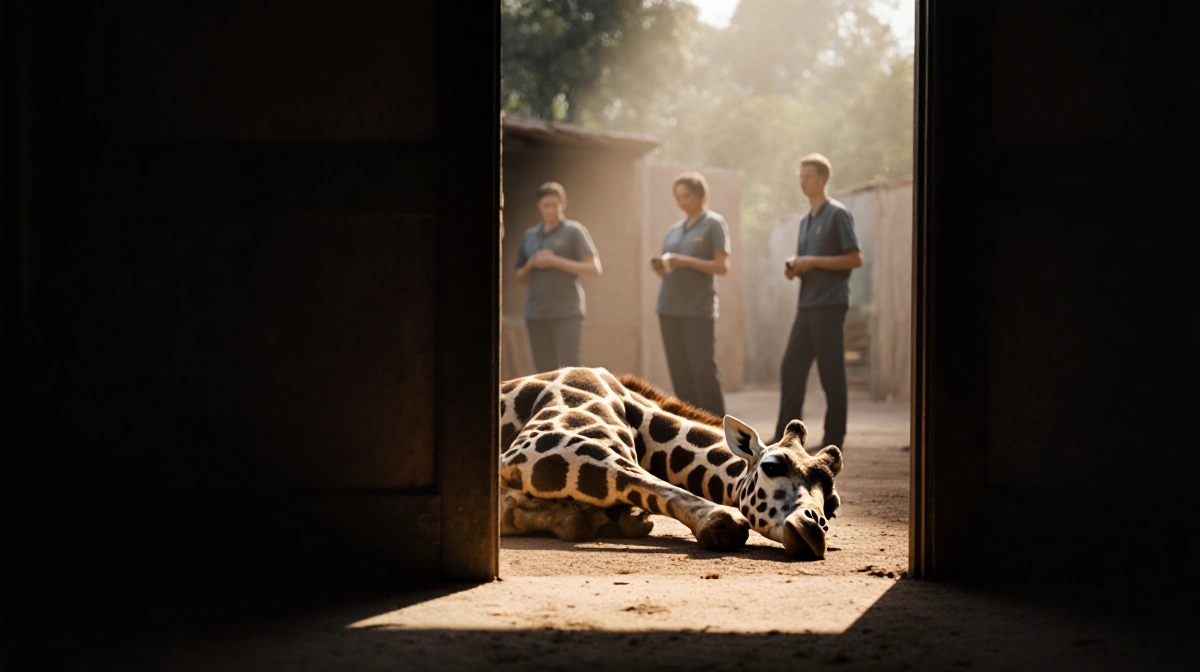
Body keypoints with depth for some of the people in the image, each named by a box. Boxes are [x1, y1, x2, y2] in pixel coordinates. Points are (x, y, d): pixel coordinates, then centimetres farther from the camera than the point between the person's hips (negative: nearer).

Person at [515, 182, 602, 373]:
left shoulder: (574, 231, 3)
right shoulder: (529, 235, 16)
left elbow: (595, 268, -5)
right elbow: (520, 278, 20)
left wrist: (556, 261, -12)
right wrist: (531, 264, -2)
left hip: (567, 313, -4)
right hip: (536, 314, 4)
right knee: (545, 371, 2)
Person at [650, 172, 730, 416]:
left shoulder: (714, 224, 1)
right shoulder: (675, 229, 17)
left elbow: (722, 266, -8)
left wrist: (686, 261, -18)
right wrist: (659, 267, -5)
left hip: (699, 310, -6)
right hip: (669, 309, 6)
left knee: (704, 371, -8)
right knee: (680, 373, 3)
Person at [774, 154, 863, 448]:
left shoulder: (837, 214, -5)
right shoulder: (806, 220, 19)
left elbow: (855, 258, -12)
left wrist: (812, 262, -15)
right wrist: (794, 268, 5)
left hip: (830, 303, -8)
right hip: (807, 304, 8)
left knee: (831, 372, -4)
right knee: (791, 368, 4)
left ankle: (834, 438, 2)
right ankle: (785, 437, 6)